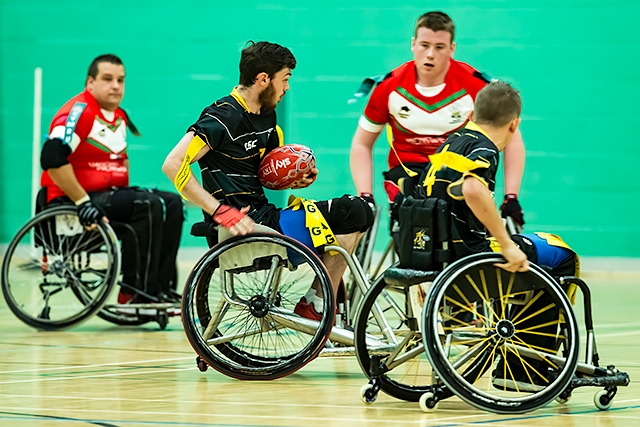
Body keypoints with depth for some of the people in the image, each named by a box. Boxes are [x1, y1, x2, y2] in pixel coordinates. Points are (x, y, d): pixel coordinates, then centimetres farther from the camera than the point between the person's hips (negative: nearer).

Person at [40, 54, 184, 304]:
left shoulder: (120, 117, 15)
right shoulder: (78, 112, -15)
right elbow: (52, 158, -28)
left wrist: (125, 194, 15)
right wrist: (82, 202, -27)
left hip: (110, 195, 10)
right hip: (69, 203, -10)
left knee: (172, 203, 1)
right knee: (148, 205, -25)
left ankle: (163, 289, -4)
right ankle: (135, 292, -22)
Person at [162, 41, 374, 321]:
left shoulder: (266, 115, 15)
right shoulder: (225, 116, -13)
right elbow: (173, 164, -22)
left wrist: (294, 180, 4)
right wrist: (221, 211, -26)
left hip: (264, 216, 10)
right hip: (243, 229, -10)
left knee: (358, 213, 10)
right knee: (351, 212, -12)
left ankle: (318, 305, 4)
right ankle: (315, 306, -4)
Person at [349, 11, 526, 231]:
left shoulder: (476, 85, -11)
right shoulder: (389, 86, -6)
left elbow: (512, 140, -2)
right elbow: (362, 144, 5)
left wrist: (511, 199, -10)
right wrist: (365, 197, -6)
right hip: (408, 169, 0)